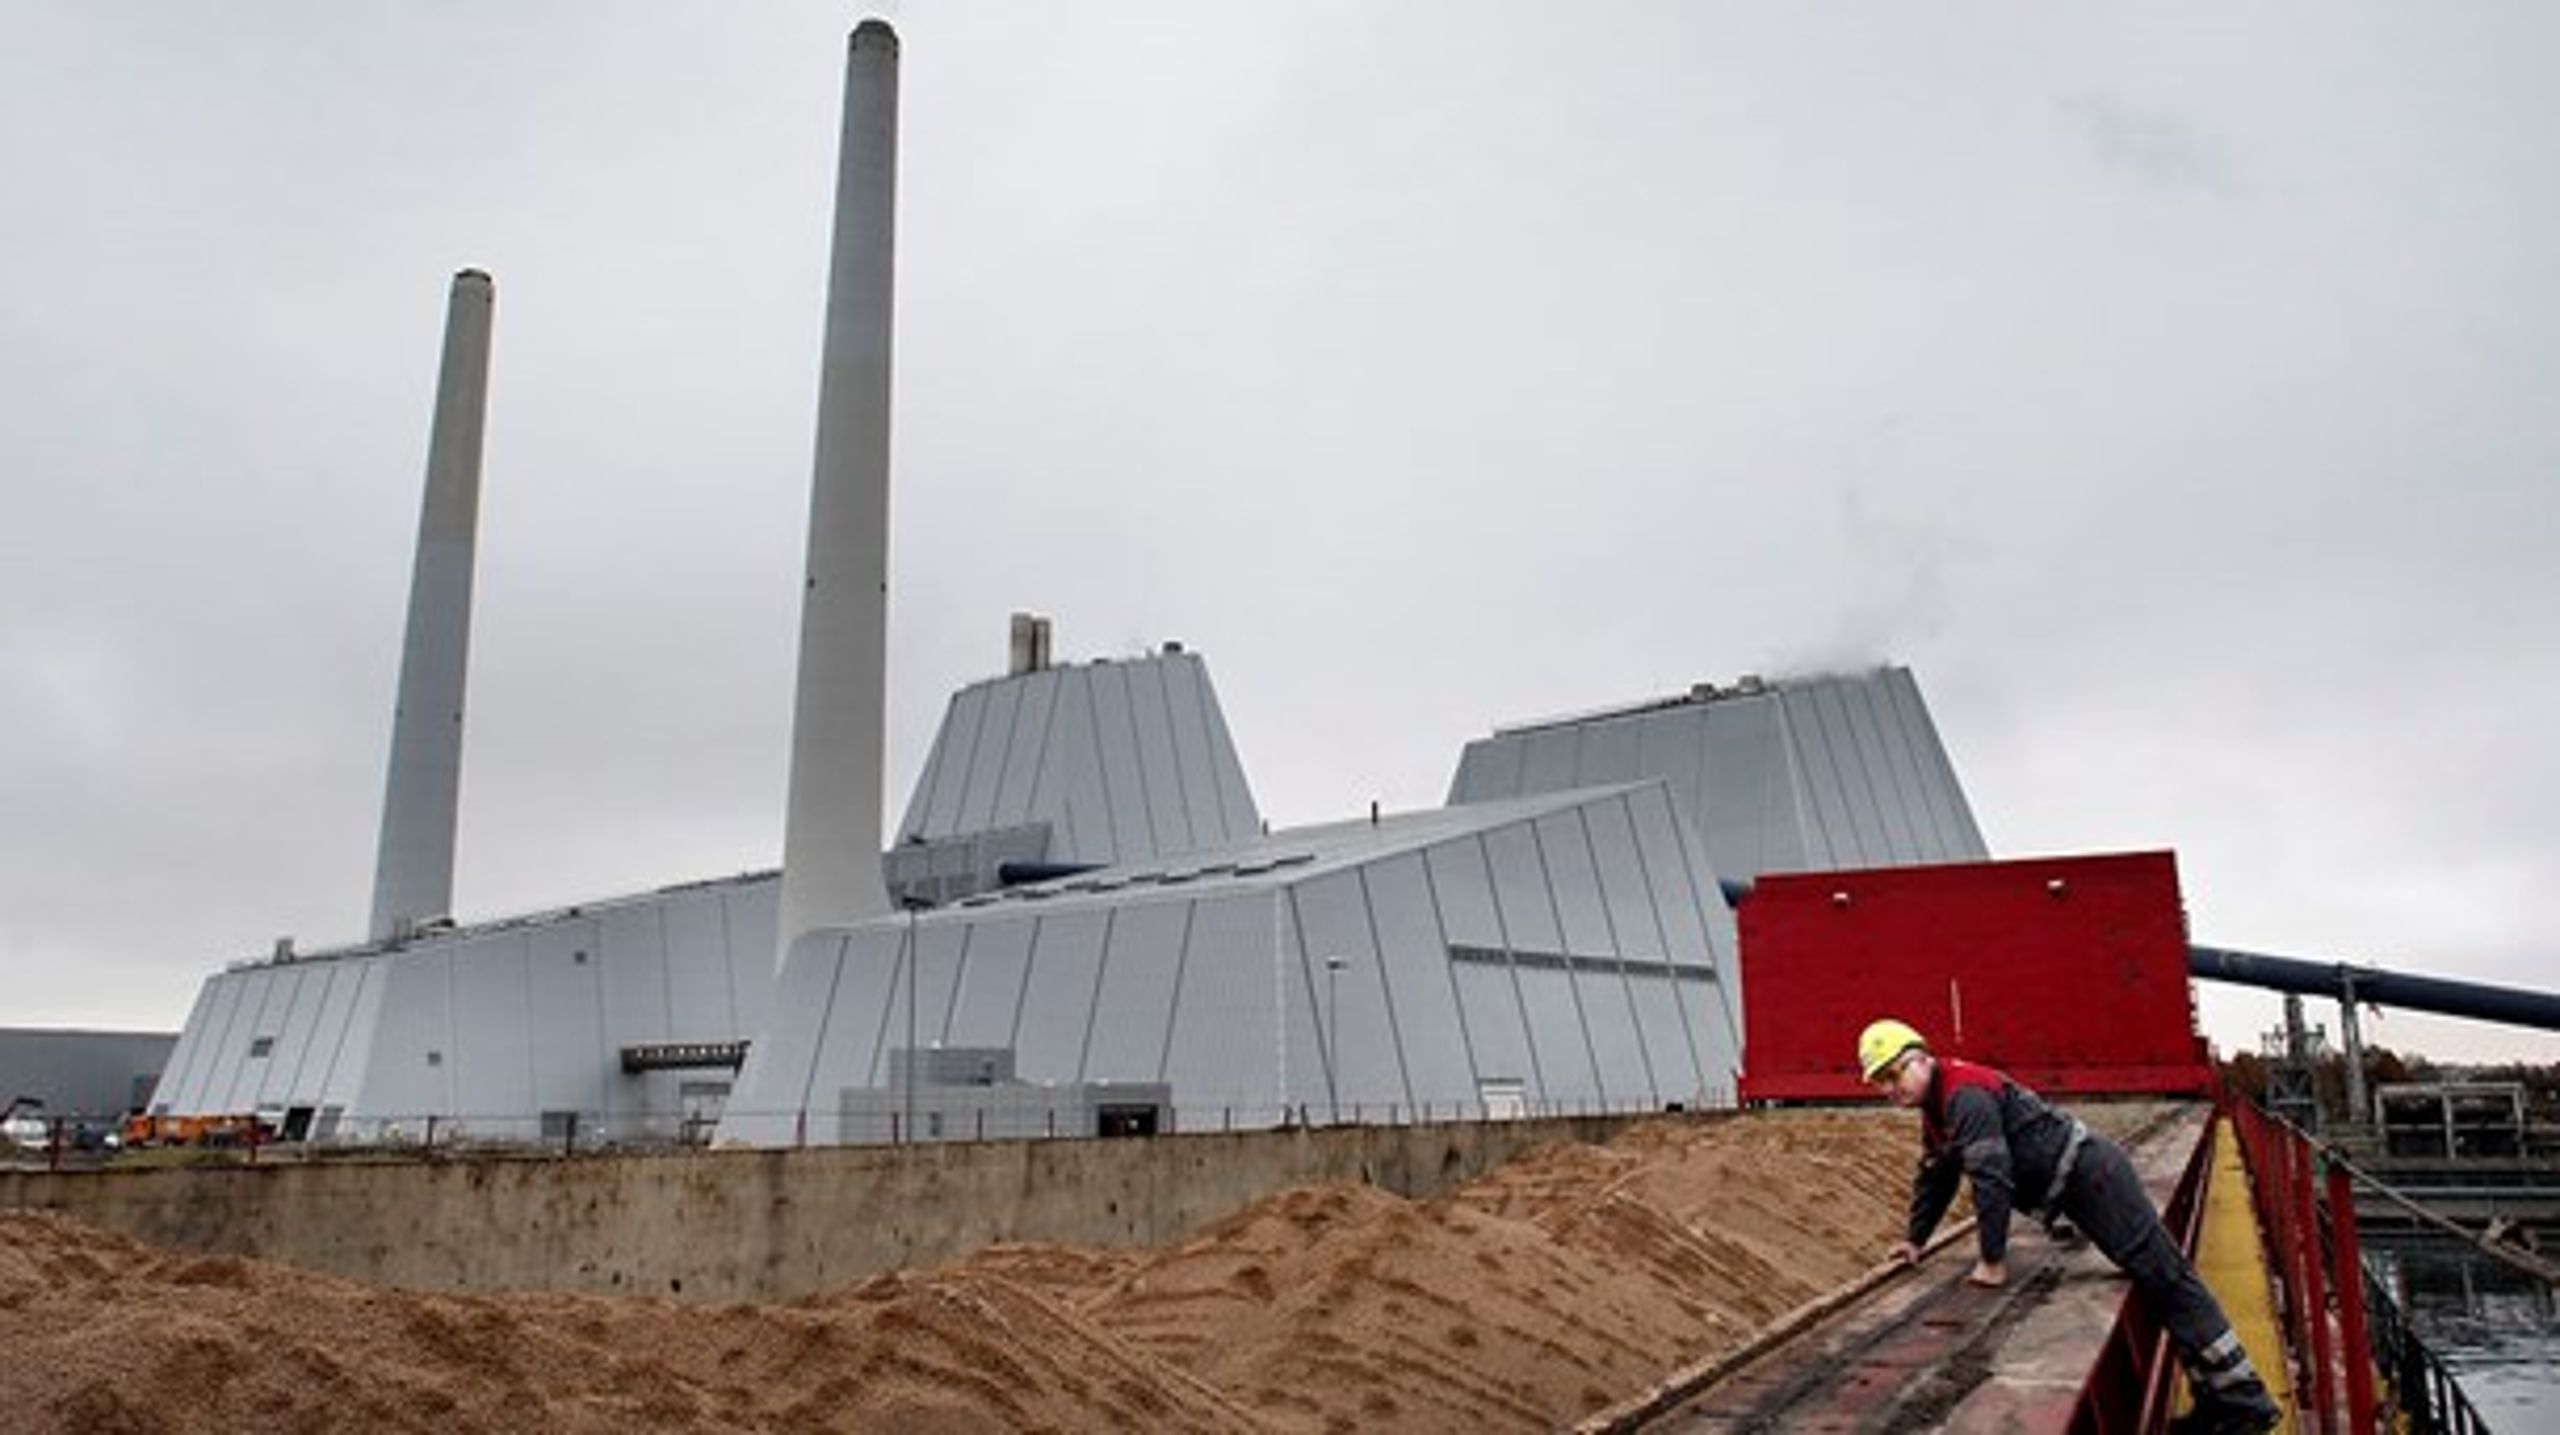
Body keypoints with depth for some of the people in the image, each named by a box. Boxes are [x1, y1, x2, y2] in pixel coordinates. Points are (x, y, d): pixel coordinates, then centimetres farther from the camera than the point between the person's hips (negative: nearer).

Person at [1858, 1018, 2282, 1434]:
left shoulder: (1964, 1093, -20)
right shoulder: (1935, 1113, 13)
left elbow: (1991, 1177, -26)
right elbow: (1935, 1178, 26)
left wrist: (1992, 1261, -22)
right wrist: (1915, 1240, 26)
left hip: (2089, 1171, -10)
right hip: (2073, 1191, 10)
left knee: (2164, 1276, -12)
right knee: (2157, 1280, 9)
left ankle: (2244, 1400, -12)